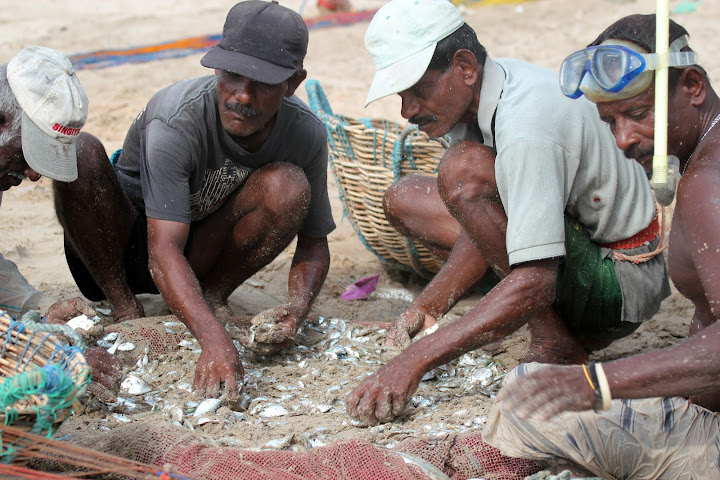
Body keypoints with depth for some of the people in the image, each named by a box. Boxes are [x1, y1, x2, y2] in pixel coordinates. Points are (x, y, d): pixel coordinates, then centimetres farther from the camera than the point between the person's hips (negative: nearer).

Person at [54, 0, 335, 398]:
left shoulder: (307, 134, -17)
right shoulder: (175, 122, -32)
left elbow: (314, 243, -6)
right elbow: (164, 252, -37)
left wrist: (296, 310, -29)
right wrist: (215, 341, -52)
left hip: (202, 252, 2)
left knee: (290, 186, -25)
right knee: (79, 153, -32)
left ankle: (212, 295, -5)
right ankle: (123, 305, -13)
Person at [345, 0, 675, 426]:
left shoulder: (527, 127, -31)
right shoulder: (473, 95, -3)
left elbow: (535, 284, -37)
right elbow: (490, 224, 5)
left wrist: (414, 362, -38)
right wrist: (428, 306, -9)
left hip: (623, 281, -10)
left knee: (465, 170, -29)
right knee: (404, 198, 11)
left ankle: (556, 343, -15)